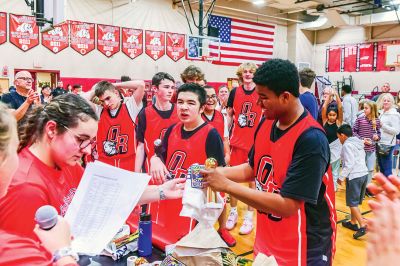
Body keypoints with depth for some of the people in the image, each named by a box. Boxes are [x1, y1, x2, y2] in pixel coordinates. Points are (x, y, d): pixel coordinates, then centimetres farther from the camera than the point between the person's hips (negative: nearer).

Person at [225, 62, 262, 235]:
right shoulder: (235, 92, 3)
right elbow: (229, 115, 9)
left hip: (256, 142, -1)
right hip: (237, 141, 2)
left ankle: (249, 216, 17)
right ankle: (233, 211, 24)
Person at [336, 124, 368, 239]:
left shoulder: (347, 145, -12)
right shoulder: (358, 143, 15)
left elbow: (349, 164, -18)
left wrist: (341, 177, -11)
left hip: (354, 176, -9)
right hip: (364, 174, 9)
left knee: (352, 203, -3)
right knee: (355, 202, 18)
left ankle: (363, 226, -10)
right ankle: (353, 222, 27)